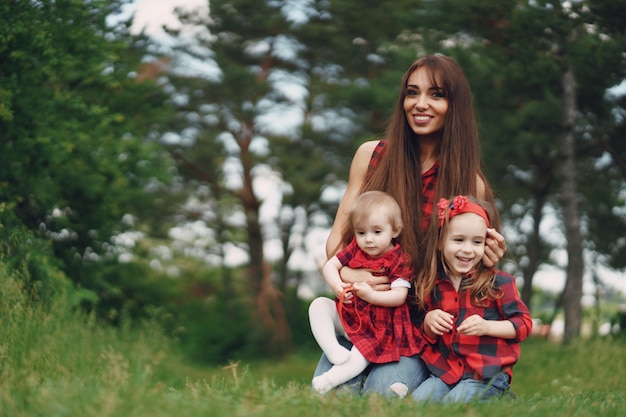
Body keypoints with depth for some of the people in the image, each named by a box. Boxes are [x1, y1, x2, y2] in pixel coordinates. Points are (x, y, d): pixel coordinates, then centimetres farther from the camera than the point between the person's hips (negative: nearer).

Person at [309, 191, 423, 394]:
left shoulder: (400, 261, -13)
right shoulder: (355, 249, 3)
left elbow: (399, 296, -21)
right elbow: (329, 265, 1)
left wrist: (371, 295, -35)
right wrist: (337, 285, -20)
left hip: (377, 328, -6)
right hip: (346, 314, 6)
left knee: (362, 354, -28)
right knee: (319, 305, -13)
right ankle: (334, 352, -26)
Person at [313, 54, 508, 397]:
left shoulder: (469, 183, -2)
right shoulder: (372, 155, 3)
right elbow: (338, 233, 8)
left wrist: (486, 261, -18)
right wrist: (347, 272, -14)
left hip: (422, 321, -2)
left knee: (384, 391, -27)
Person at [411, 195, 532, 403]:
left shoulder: (499, 282, -3)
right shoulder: (432, 285, 10)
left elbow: (523, 323, -3)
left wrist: (486, 326, -18)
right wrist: (428, 322, -2)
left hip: (487, 373, -4)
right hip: (444, 370, 4)